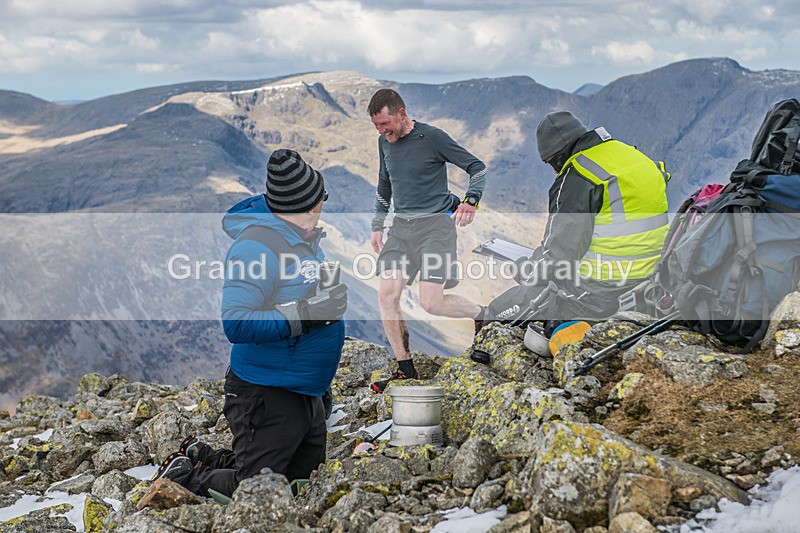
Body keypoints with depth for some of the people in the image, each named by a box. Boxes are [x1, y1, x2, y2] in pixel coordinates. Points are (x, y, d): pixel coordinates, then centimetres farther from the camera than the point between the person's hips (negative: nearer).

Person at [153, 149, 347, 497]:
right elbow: (236, 324, -27)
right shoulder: (258, 244, -21)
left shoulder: (304, 238, 9)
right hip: (267, 394, -9)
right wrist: (305, 314, -29)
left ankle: (206, 458, 31)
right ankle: (181, 477, 18)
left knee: (306, 476, 19)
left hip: (304, 393, 10)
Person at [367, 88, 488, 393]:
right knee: (387, 295, -7)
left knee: (431, 302, -16)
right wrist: (377, 226, 22)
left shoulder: (432, 137, -10)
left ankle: (483, 315, 12)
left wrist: (471, 201, -19)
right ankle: (405, 369, 4)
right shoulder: (384, 142, 10)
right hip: (401, 227, 6)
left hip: (435, 224, -6)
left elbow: (476, 167, -4)